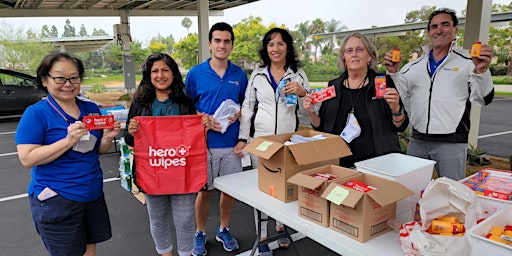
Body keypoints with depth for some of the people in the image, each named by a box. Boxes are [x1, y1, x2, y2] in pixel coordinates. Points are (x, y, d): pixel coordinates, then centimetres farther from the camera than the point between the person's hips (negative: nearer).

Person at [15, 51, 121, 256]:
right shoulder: (36, 113, -10)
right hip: (56, 200, -5)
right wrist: (69, 141, -27)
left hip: (93, 194, 5)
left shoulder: (91, 109, 6)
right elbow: (27, 159, -16)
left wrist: (107, 137, -11)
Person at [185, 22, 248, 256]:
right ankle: (200, 233, 30)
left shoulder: (239, 74, 3)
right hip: (205, 143, -2)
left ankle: (224, 230, 34)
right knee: (204, 191, 8)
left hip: (232, 143, 3)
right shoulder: (195, 74, -3)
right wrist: (204, 119, -15)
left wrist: (238, 113, -9)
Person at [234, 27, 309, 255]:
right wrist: (242, 138, 0)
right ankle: (262, 236, 19)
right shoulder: (257, 75, 5)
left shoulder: (298, 75, 4)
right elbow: (247, 108, 7)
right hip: (260, 140, 0)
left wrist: (302, 92, -16)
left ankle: (281, 225, 35)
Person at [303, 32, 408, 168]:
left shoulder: (383, 83, -2)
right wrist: (312, 113, -8)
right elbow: (321, 127, 10)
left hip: (377, 162, -2)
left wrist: (396, 108, -19)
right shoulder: (333, 87, 5)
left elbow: (401, 126, -1)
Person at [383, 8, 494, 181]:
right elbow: (401, 96, 9)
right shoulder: (415, 65, 11)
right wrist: (393, 72, -6)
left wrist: (481, 70, -21)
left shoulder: (468, 60, 0)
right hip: (417, 141, 4)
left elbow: (483, 99, -5)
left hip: (451, 143, -3)